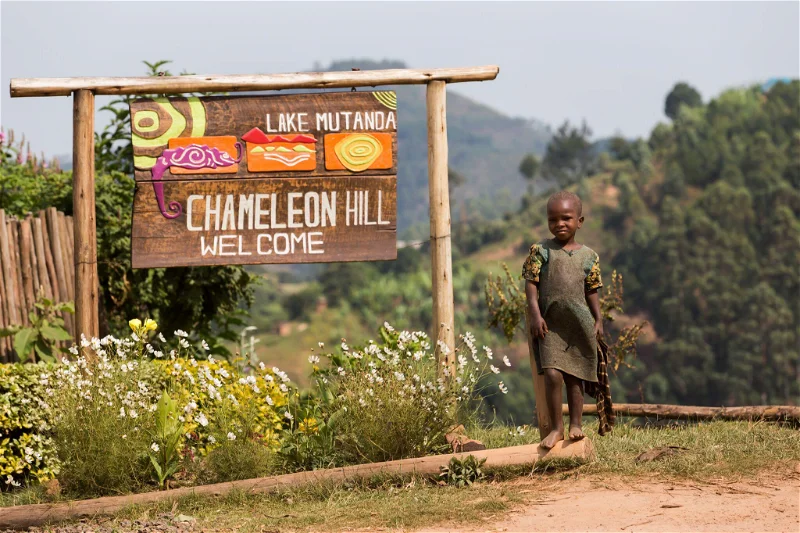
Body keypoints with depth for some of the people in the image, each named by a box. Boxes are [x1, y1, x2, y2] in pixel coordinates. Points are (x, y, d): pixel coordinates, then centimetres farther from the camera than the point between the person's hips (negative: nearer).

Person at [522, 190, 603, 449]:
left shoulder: (588, 256, 7)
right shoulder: (540, 251, 1)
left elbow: (592, 291, 11)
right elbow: (531, 283, -2)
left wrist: (598, 319, 5)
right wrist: (535, 314, -12)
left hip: (579, 323, 2)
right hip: (549, 323, -2)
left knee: (574, 376, 6)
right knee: (552, 374, -12)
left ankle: (575, 425, 15)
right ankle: (556, 428, -1)